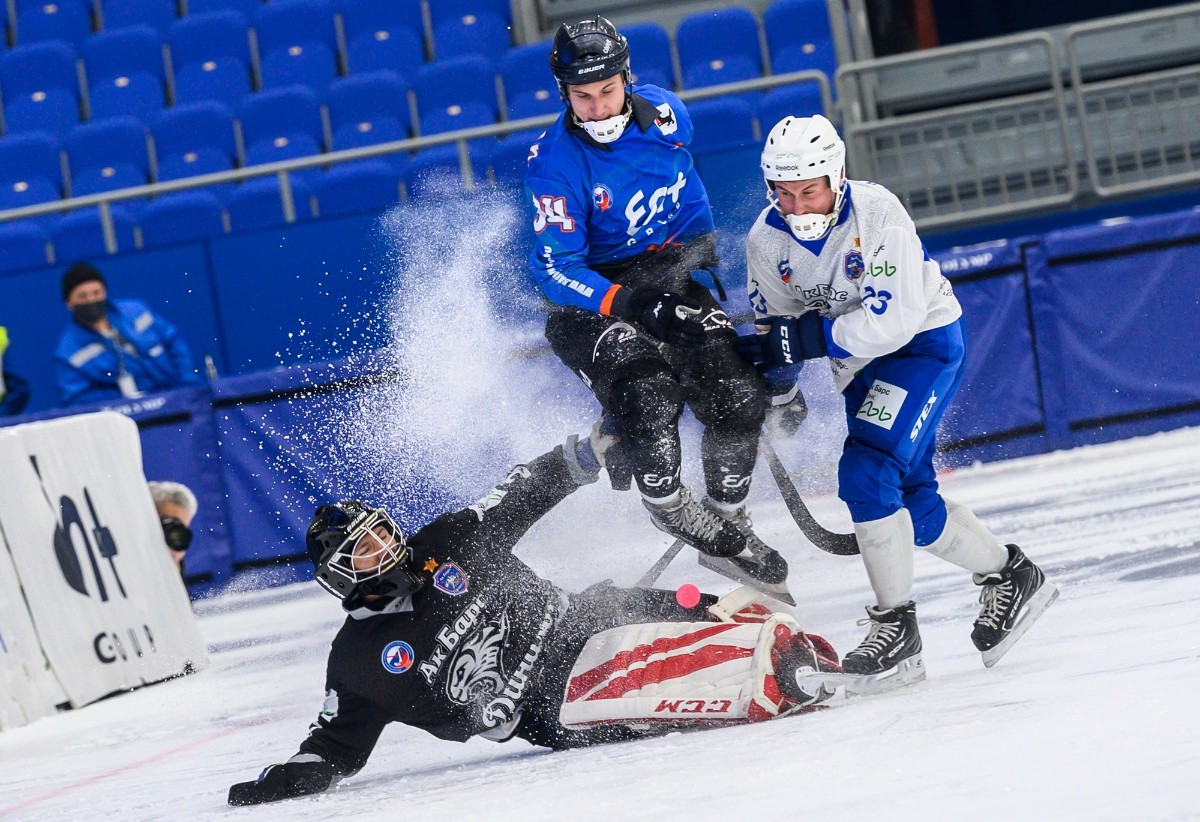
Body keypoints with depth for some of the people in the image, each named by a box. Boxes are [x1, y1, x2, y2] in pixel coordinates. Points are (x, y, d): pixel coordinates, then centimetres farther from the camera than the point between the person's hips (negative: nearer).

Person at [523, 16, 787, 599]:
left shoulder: (663, 113, -6)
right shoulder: (554, 163, -20)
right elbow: (555, 268, -22)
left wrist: (698, 243, 2)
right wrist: (626, 304, -36)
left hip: (667, 275, 5)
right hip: (589, 295, -5)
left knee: (739, 397, -12)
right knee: (647, 393, -30)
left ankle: (727, 524, 7)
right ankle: (671, 509, -6)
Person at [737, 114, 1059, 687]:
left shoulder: (877, 212, -27)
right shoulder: (766, 241, -9)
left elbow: (896, 317, -31)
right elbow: (774, 329, 4)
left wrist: (804, 339, -33)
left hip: (924, 340, -7)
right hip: (858, 360, 7)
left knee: (866, 475, -22)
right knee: (911, 502, 8)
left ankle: (895, 627, -13)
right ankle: (1010, 579, 29)